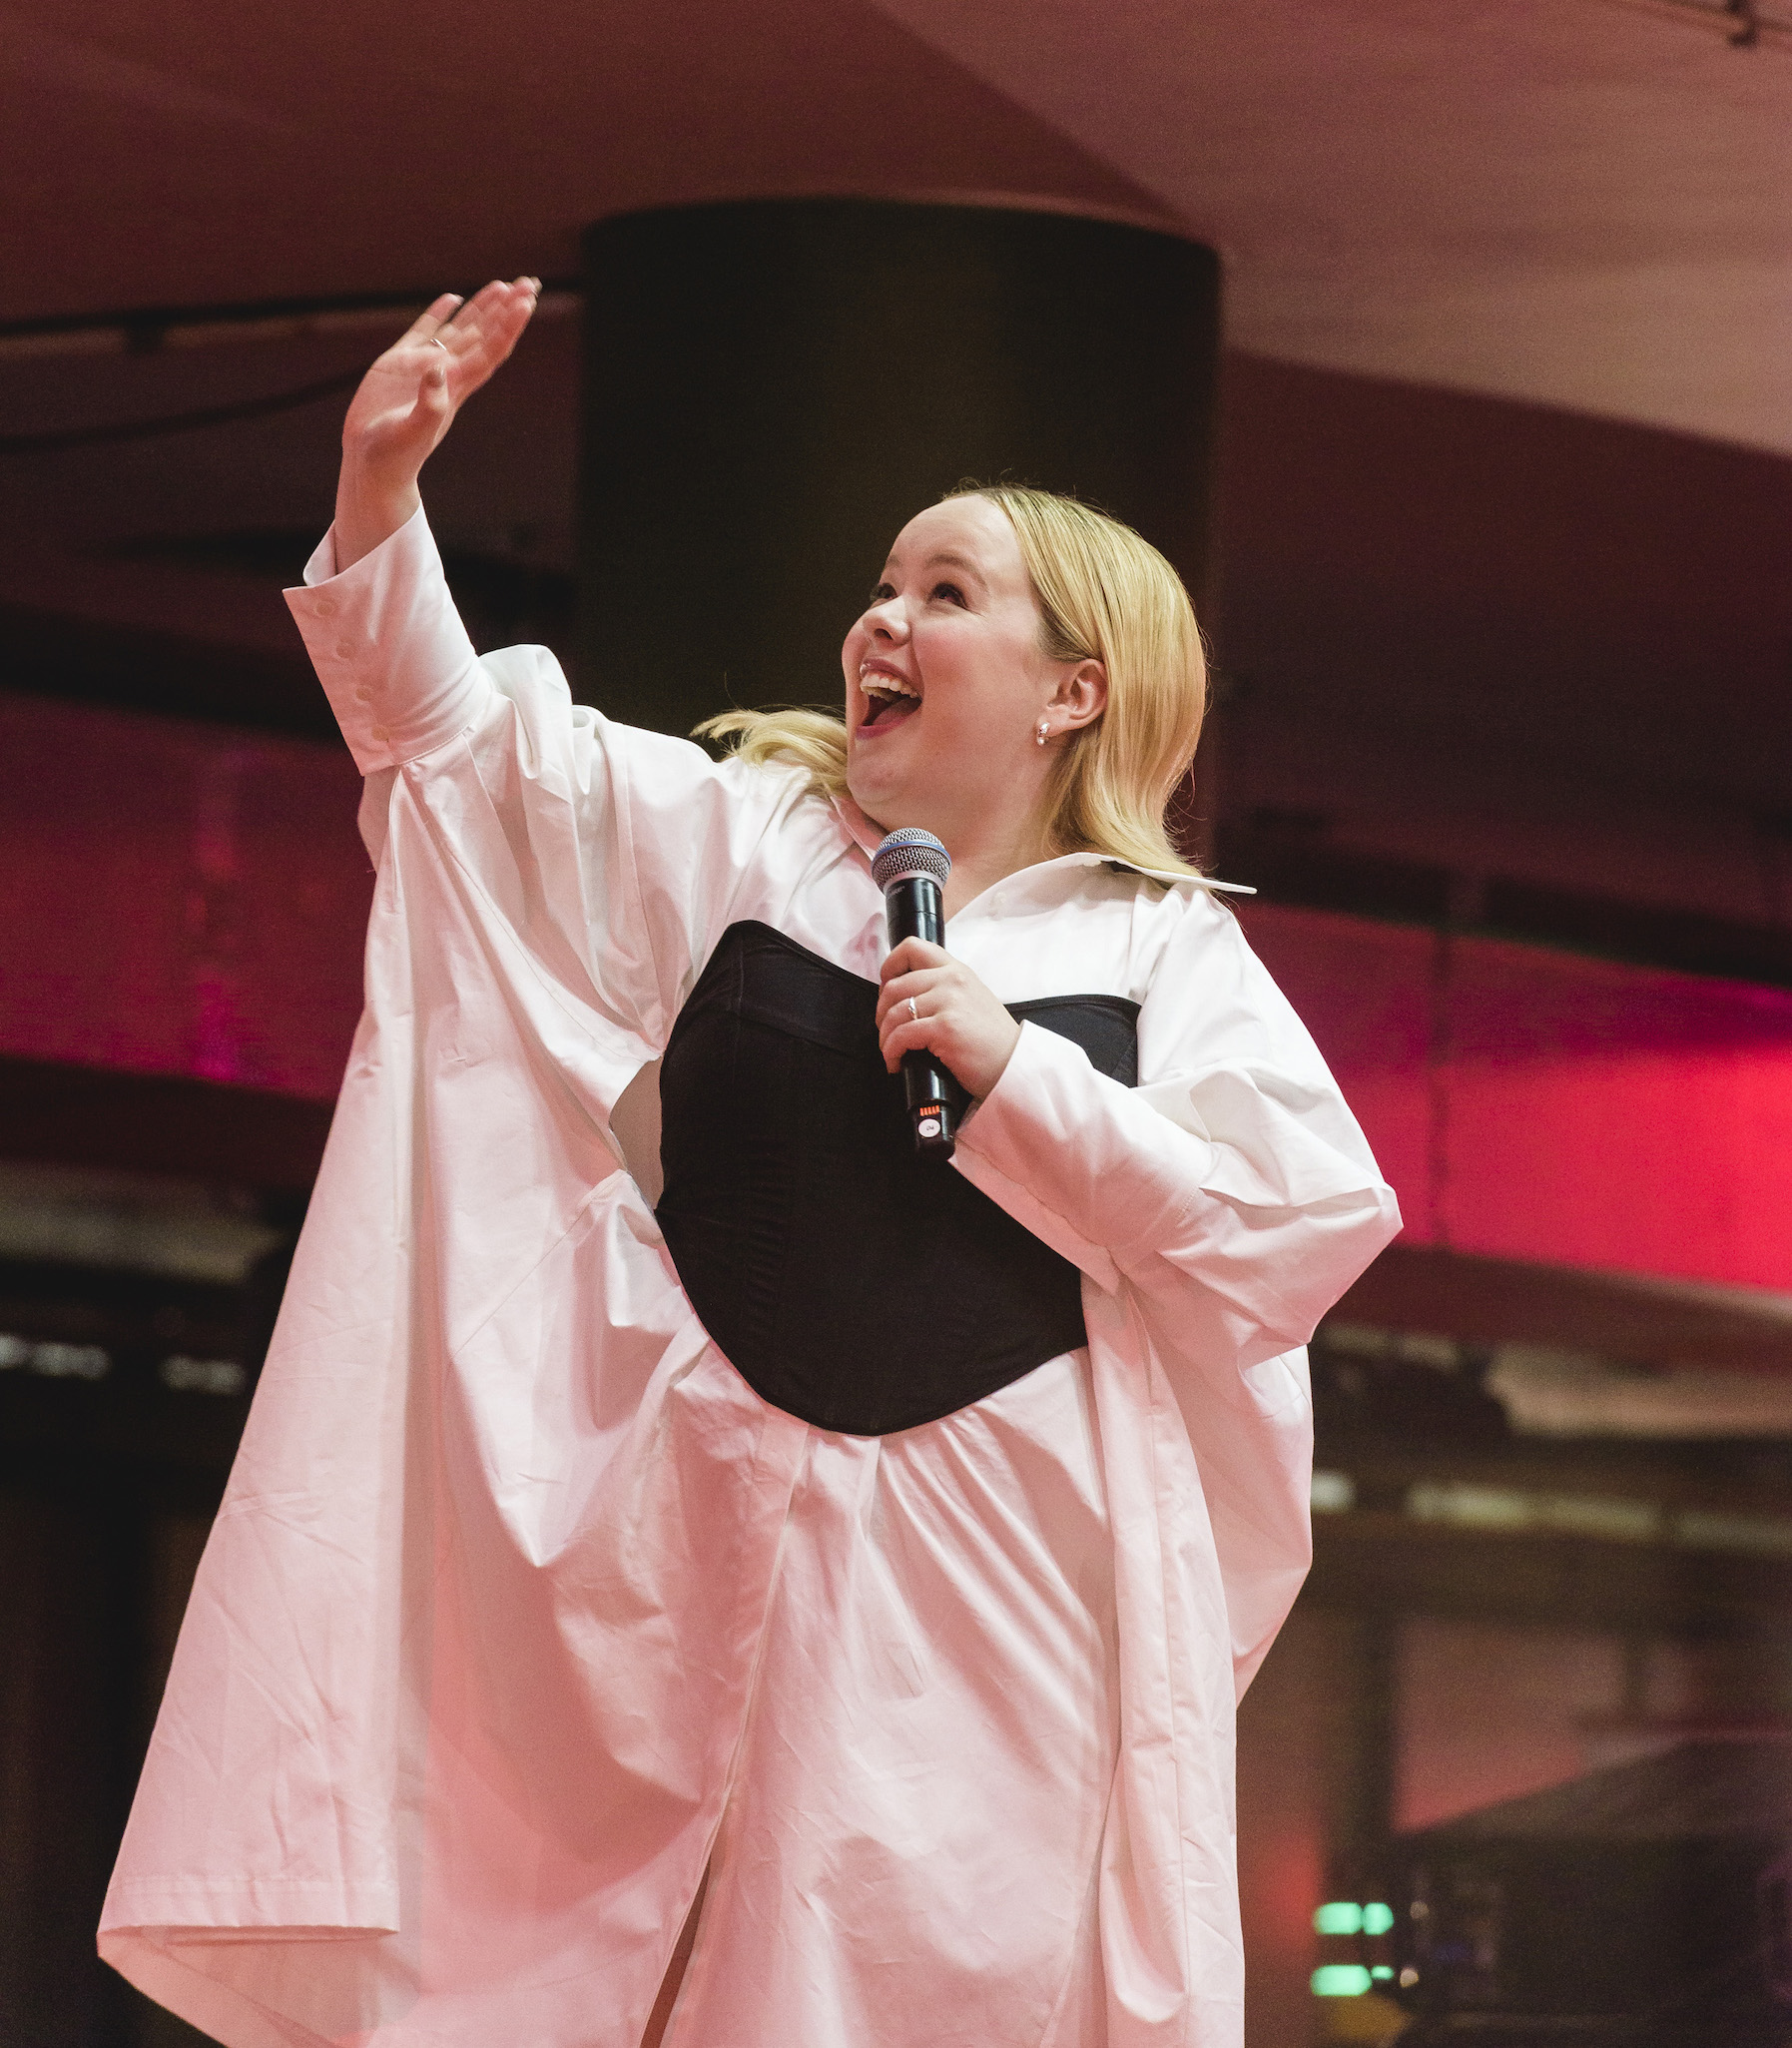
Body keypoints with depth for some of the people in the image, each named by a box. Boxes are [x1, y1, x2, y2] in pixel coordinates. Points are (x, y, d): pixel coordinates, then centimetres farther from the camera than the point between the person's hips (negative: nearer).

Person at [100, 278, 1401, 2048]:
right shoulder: (731, 838, 11)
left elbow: (1293, 1213, -5)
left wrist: (1013, 1071, -11)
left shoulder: (1160, 951, 6)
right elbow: (449, 728, 4)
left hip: (1009, 1561, -1)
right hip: (724, 1533, 1)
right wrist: (377, 493, -12)